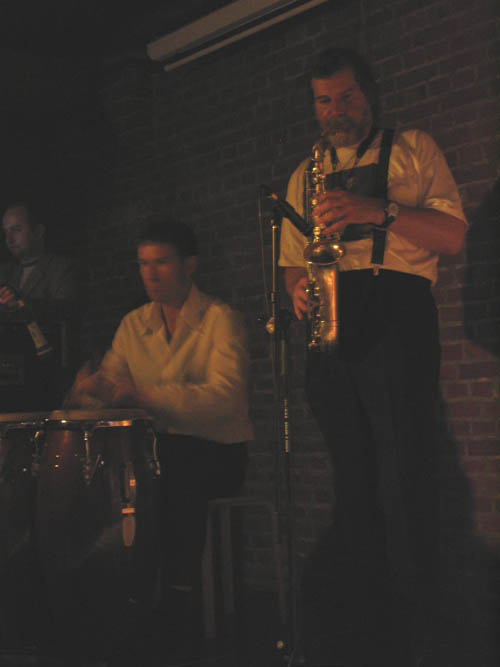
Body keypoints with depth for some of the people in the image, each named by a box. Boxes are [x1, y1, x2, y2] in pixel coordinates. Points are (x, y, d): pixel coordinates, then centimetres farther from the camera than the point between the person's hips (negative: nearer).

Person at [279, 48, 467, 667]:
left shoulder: (412, 150, 11)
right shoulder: (305, 175, 25)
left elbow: (452, 233, -2)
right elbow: (292, 260, 24)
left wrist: (375, 210, -15)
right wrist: (299, 287, 1)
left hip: (396, 314, -4)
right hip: (331, 322, 4)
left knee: (404, 481, -11)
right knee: (353, 482, 4)